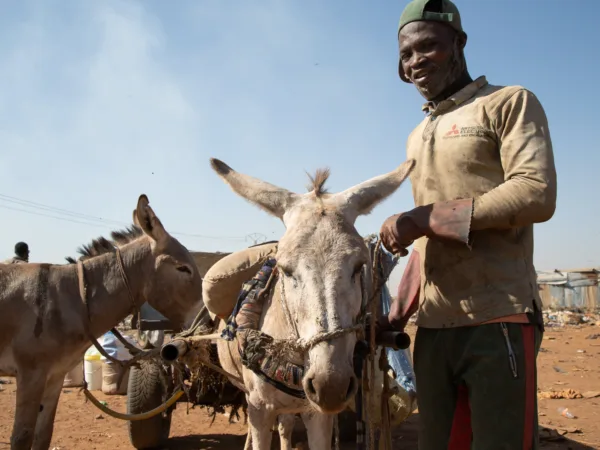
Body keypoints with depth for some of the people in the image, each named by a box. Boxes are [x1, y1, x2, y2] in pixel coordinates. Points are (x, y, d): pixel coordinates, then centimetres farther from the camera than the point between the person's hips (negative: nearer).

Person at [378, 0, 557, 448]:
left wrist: (429, 218, -17)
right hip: (433, 326, 7)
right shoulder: (417, 139, 21)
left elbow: (537, 194, -15)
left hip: (498, 320, -7)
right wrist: (398, 312, 16)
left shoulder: (510, 103, 0)